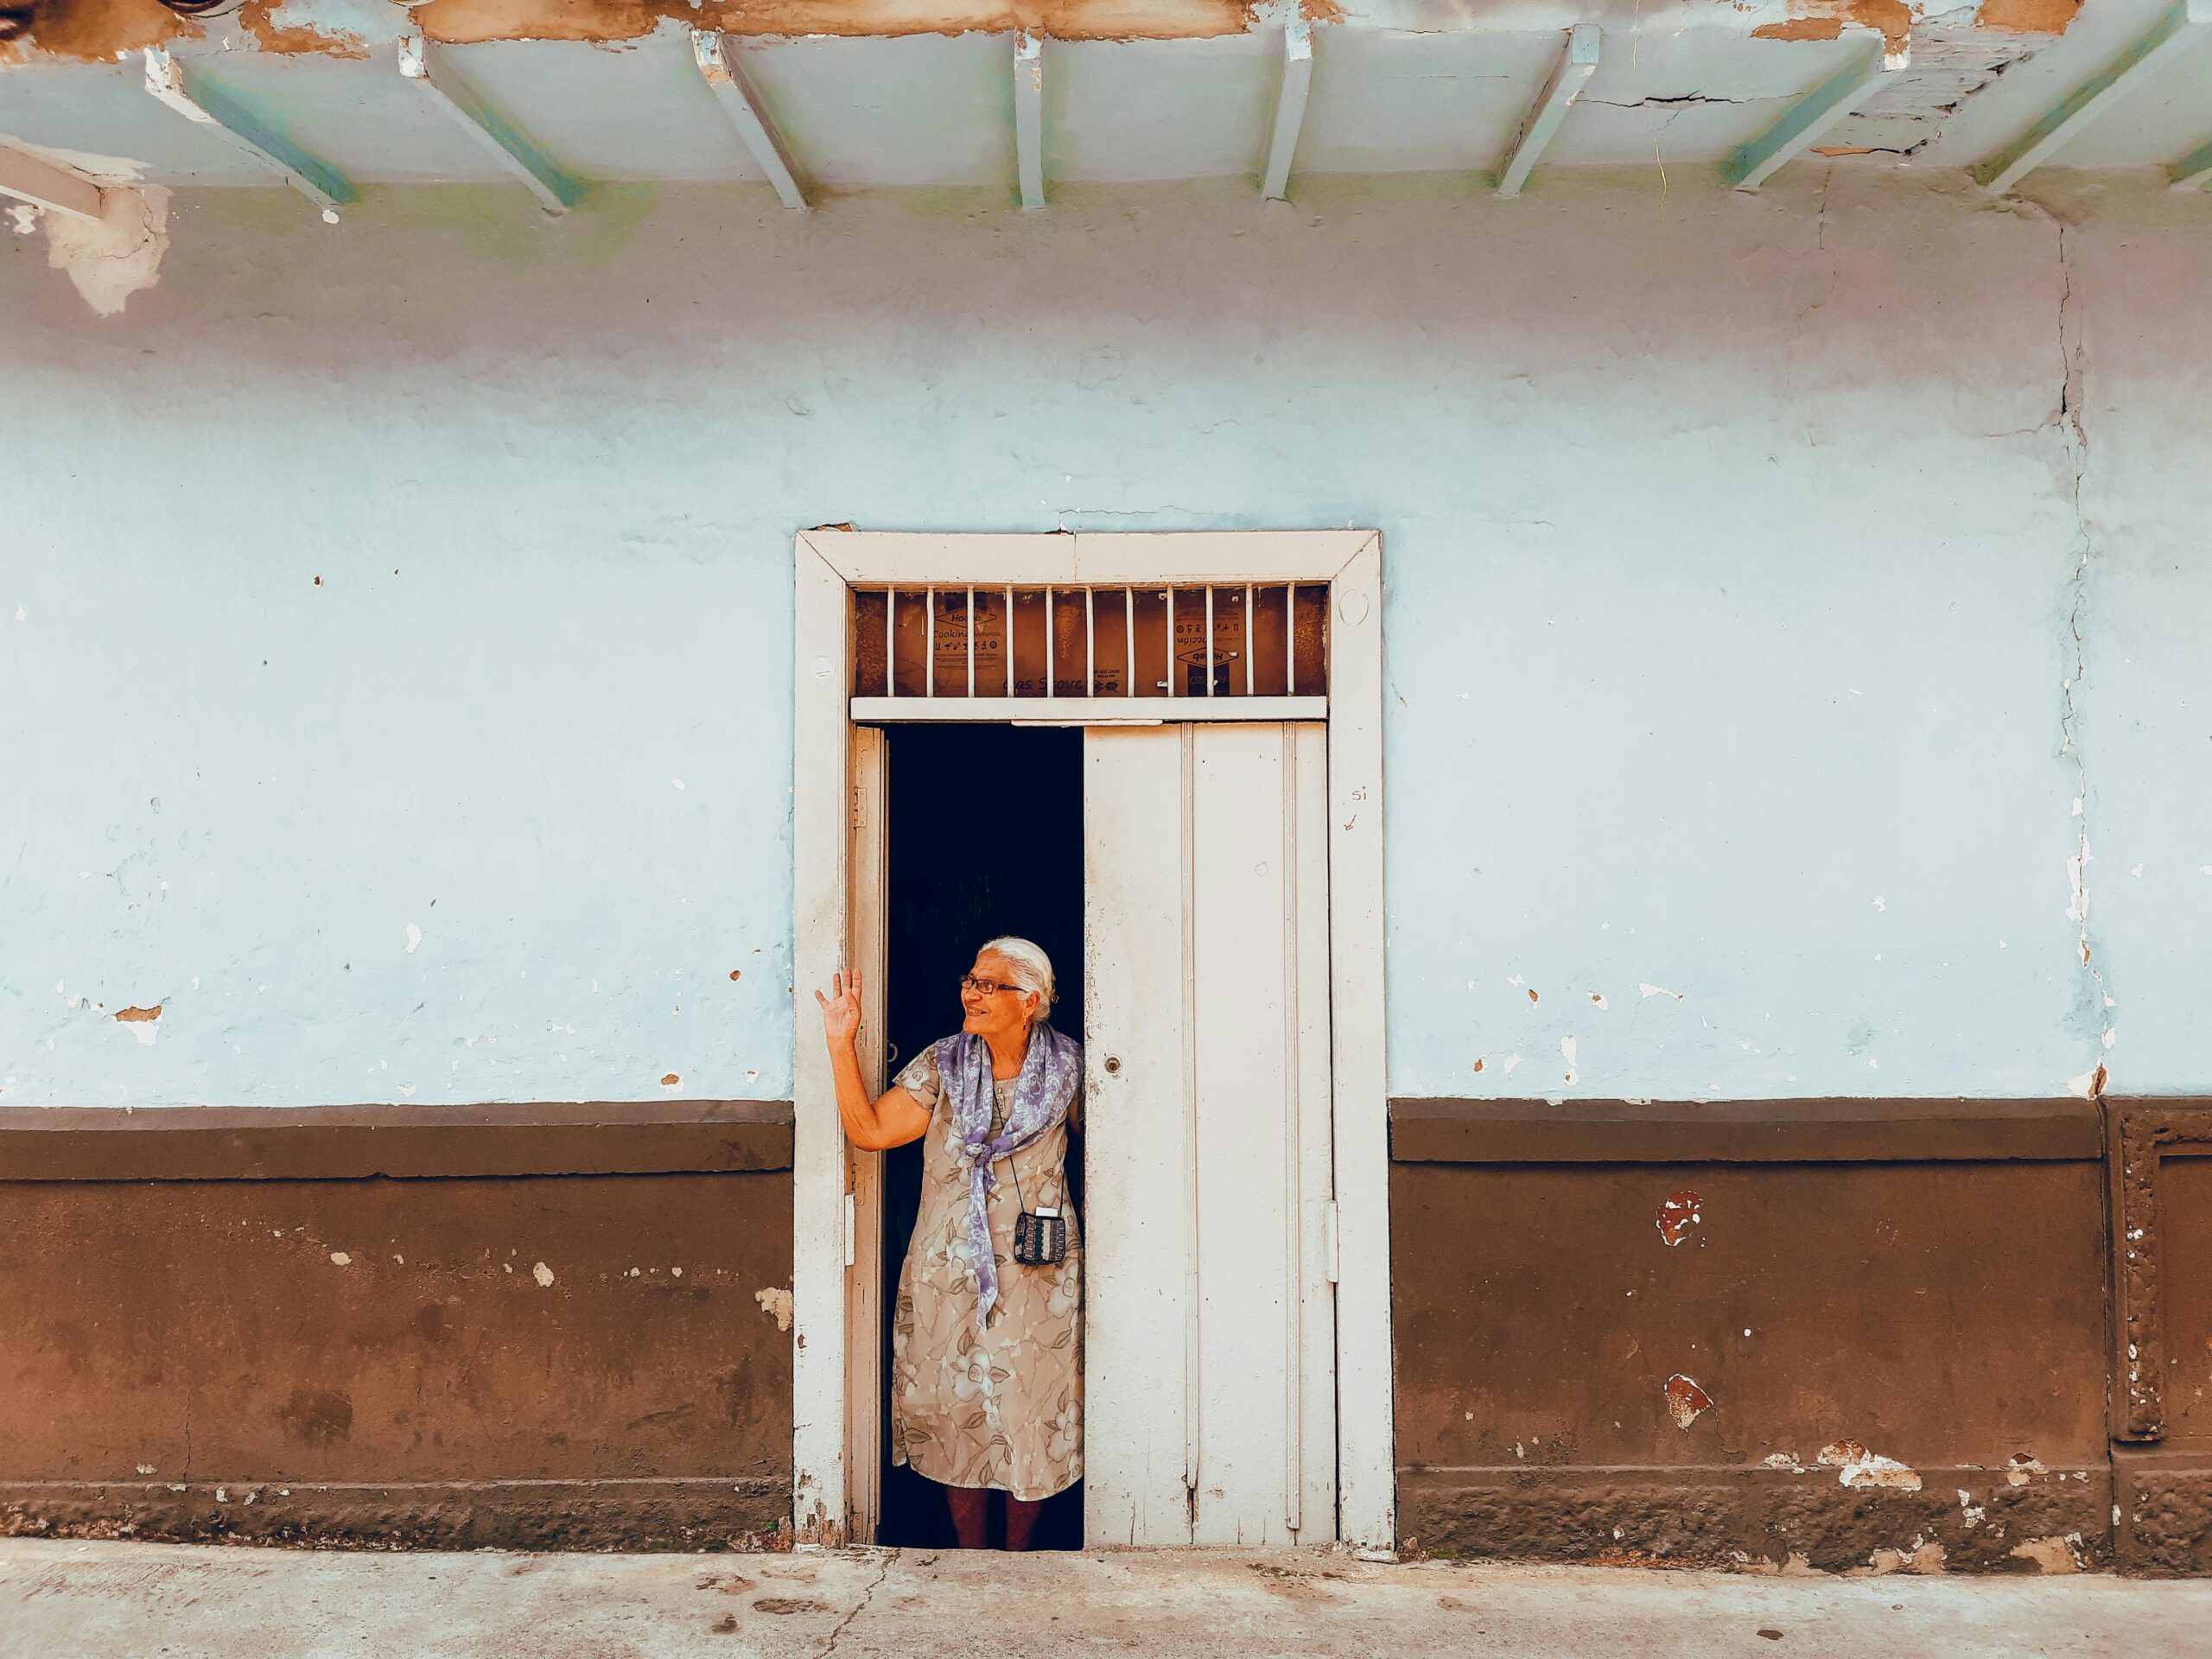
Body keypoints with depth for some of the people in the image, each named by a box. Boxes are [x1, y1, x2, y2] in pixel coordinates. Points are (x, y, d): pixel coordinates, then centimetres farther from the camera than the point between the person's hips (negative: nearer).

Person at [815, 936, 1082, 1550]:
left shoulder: (1066, 1067, 0)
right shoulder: (942, 1067, 0)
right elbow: (869, 1130, -9)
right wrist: (840, 1043, -14)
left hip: (1038, 1276, -1)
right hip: (948, 1275, 1)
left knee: (1032, 1416, 4)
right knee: (954, 1413, 5)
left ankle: (1019, 1559, 21)